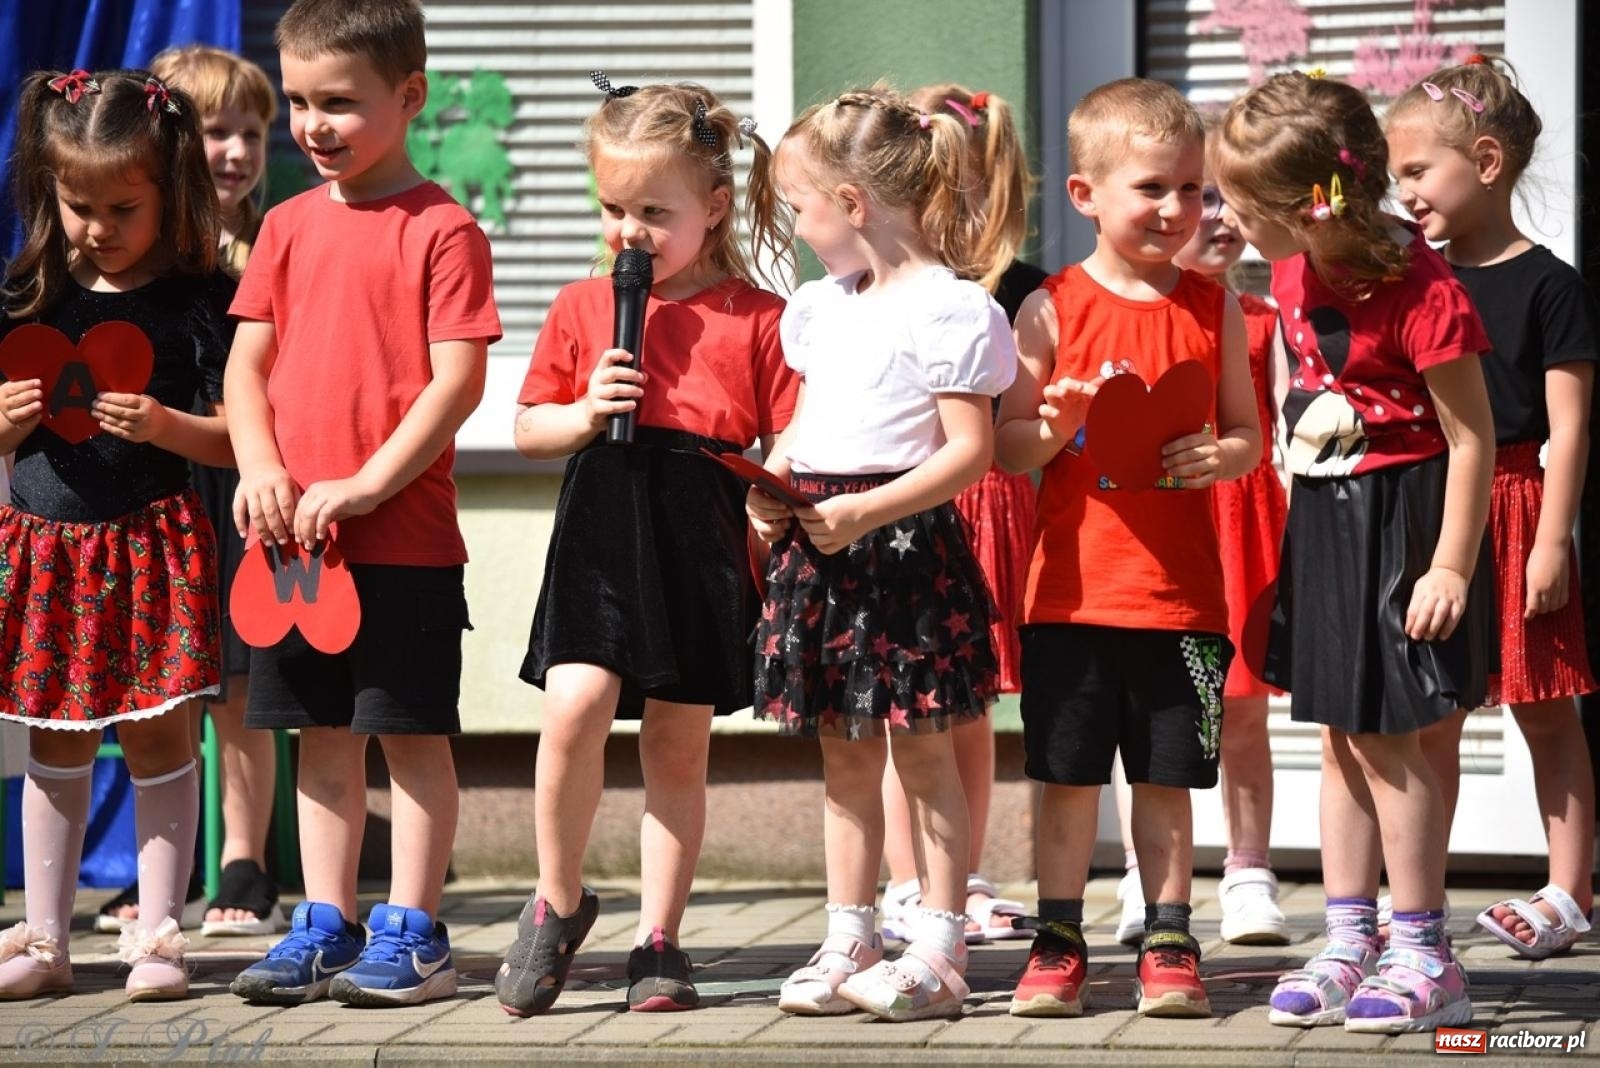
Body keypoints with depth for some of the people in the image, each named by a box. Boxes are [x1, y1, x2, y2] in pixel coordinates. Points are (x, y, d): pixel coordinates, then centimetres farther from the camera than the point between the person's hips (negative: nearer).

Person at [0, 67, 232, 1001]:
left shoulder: (196, 299, -5)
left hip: (150, 544, -4)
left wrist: (166, 426, -21)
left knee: (157, 734, 0)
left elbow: (237, 437, -5)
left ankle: (157, 933, 8)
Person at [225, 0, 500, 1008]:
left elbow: (458, 380, -13)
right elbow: (248, 360, 10)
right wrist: (260, 468, -7)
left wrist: (365, 484, -18)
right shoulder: (290, 225, 10)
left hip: (404, 536, -5)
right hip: (293, 536, 6)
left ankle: (413, 934, 8)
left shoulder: (441, 228, -8)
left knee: (413, 732, 2)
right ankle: (325, 927, 18)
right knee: (323, 735, 12)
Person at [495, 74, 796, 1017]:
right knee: (575, 703, -18)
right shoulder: (583, 309, 10)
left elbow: (789, 448, 2)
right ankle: (559, 900, 2)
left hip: (704, 545, -1)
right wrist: (586, 416, -5)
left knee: (679, 742, 6)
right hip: (603, 535, 1)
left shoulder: (756, 319, 2)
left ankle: (659, 941, 16)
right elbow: (529, 431, 14)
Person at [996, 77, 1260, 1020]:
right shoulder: (1052, 310, 0)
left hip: (1179, 592, 1)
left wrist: (1222, 457, -12)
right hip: (1073, 585, -1)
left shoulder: (1214, 309, 5)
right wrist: (1051, 431, -18)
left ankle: (1169, 942, 14)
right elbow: (1006, 447, 2)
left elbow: (1248, 432, 9)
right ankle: (1059, 942, 13)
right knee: (1069, 774, 3)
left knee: (1168, 778, 6)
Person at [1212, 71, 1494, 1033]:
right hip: (1325, 514, 8)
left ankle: (1425, 958, 7)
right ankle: (1350, 948, 19)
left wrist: (1452, 566, -19)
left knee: (1385, 739, -3)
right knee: (1340, 737, 12)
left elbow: (1471, 436, -20)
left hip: (1401, 521, -8)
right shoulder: (1295, 271, 0)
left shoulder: (1420, 291, -24)